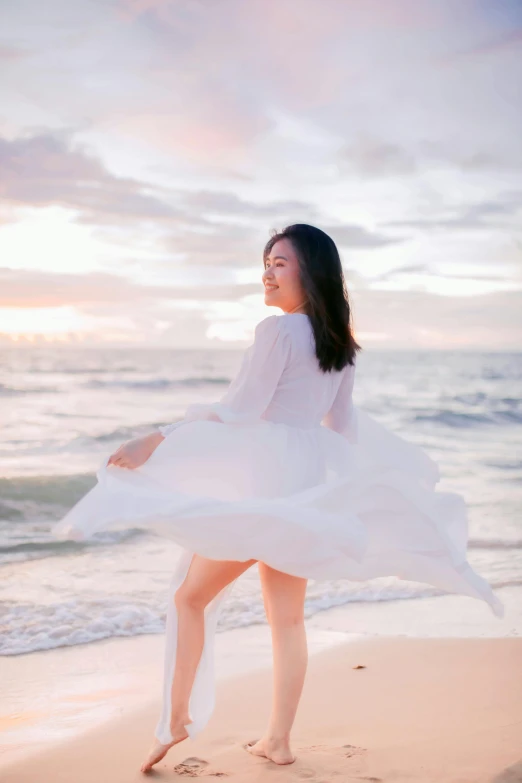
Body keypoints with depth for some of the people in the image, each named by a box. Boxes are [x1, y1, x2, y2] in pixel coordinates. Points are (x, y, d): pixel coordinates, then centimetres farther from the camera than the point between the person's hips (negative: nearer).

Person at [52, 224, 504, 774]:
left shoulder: (278, 330, -14)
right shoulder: (341, 345, 9)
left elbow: (236, 411, -18)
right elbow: (343, 426, 18)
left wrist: (155, 440, -17)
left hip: (261, 485, -7)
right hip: (309, 485, 8)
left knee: (190, 597, 7)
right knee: (287, 618, 13)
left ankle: (177, 718, 6)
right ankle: (278, 740, 20)